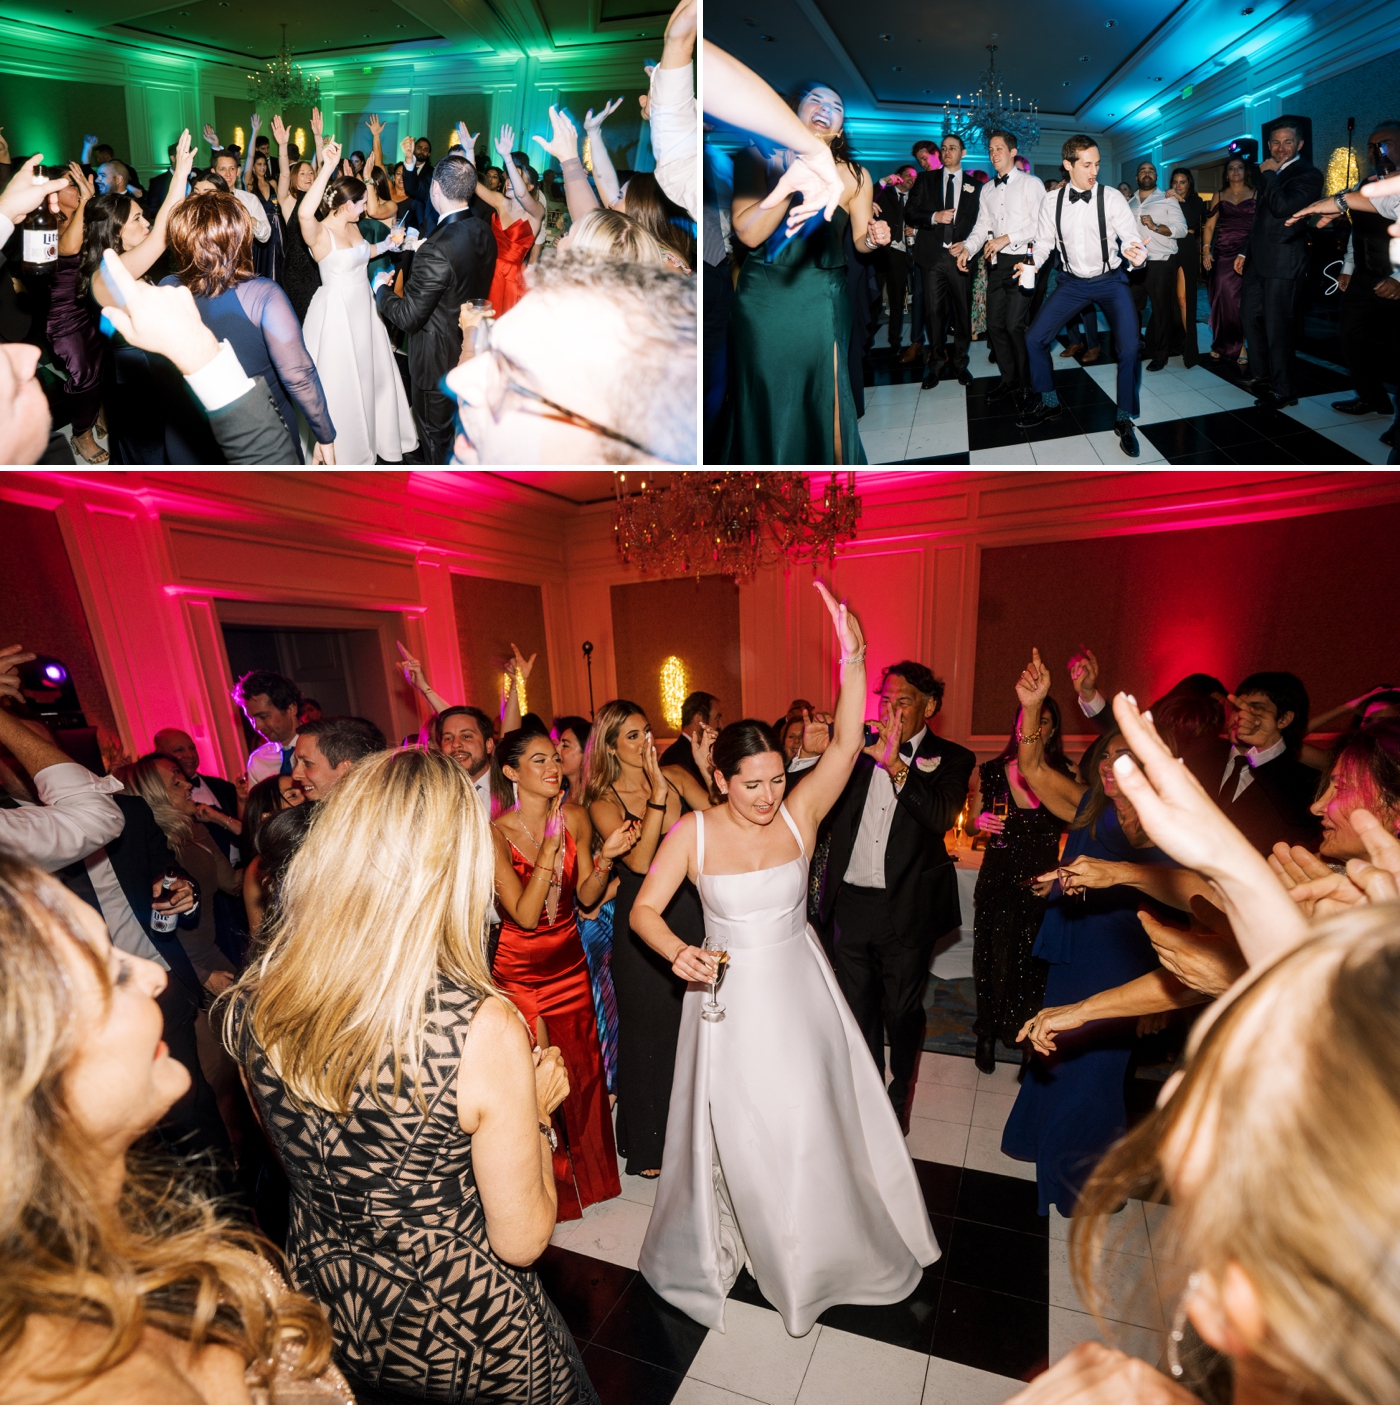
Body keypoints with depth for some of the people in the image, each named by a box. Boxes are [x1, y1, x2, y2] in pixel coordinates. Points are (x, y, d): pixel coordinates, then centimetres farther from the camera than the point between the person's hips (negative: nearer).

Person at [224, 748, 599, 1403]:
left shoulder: (253, 1002, -18)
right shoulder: (482, 1032, -35)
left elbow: (305, 1162, 2)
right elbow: (521, 1242, -19)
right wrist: (535, 1111, -5)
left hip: (322, 1304, 5)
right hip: (460, 1326, -4)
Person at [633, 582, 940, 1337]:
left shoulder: (799, 814, -13)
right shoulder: (693, 833, -15)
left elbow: (844, 744, -26)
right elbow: (644, 910, -9)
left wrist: (853, 659, -38)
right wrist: (679, 952, -29)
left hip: (797, 988, 2)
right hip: (728, 993, -1)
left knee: (811, 1120, 17)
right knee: (738, 1128, 16)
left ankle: (822, 1240, 49)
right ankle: (737, 1232, 49)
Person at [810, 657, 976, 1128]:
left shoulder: (949, 759, -4)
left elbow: (941, 816, -21)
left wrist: (896, 764, -29)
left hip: (906, 908, -3)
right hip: (850, 904, 3)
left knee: (902, 1012, 15)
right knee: (858, 1010, 18)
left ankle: (899, 1098, 41)